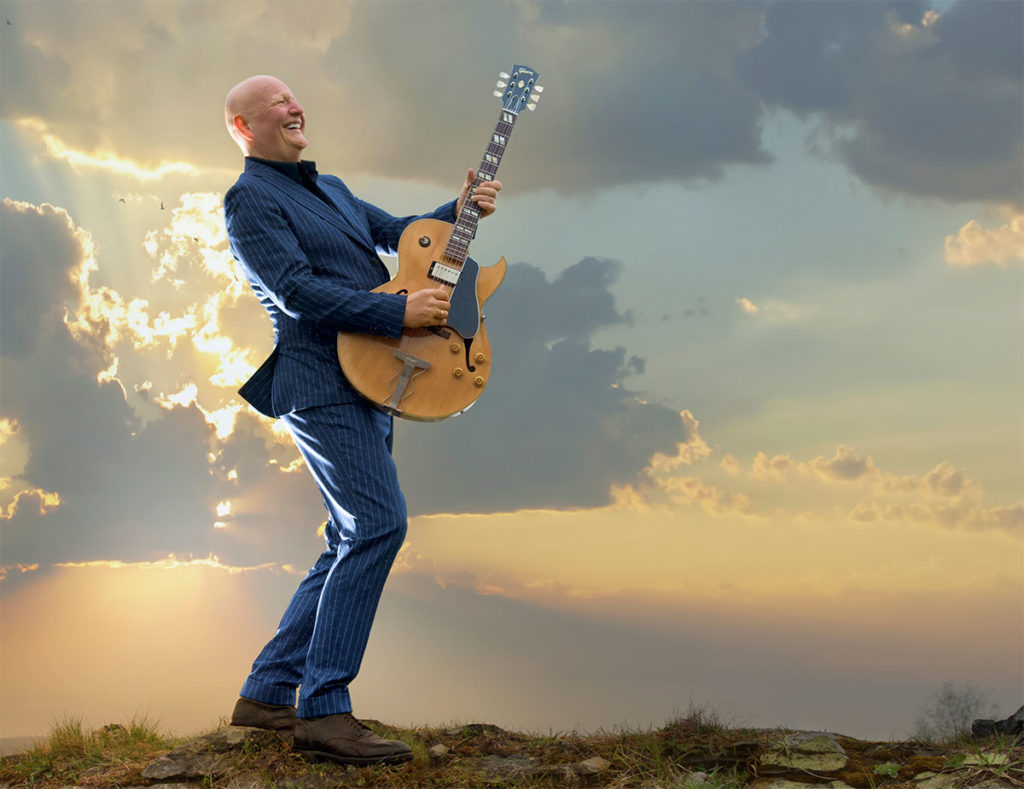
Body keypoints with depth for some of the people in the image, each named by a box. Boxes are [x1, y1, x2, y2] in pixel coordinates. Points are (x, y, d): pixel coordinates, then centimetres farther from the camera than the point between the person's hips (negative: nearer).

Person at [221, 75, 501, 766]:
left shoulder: (329, 188, 25)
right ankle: (325, 712, -20)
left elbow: (399, 234, 25)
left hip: (367, 382, 10)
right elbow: (296, 291, -16)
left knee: (356, 540, 9)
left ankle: (267, 694, 16)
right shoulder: (250, 200, -4)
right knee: (378, 523, -20)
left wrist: (460, 210, 5)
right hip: (322, 380, -10)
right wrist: (399, 312, -20)